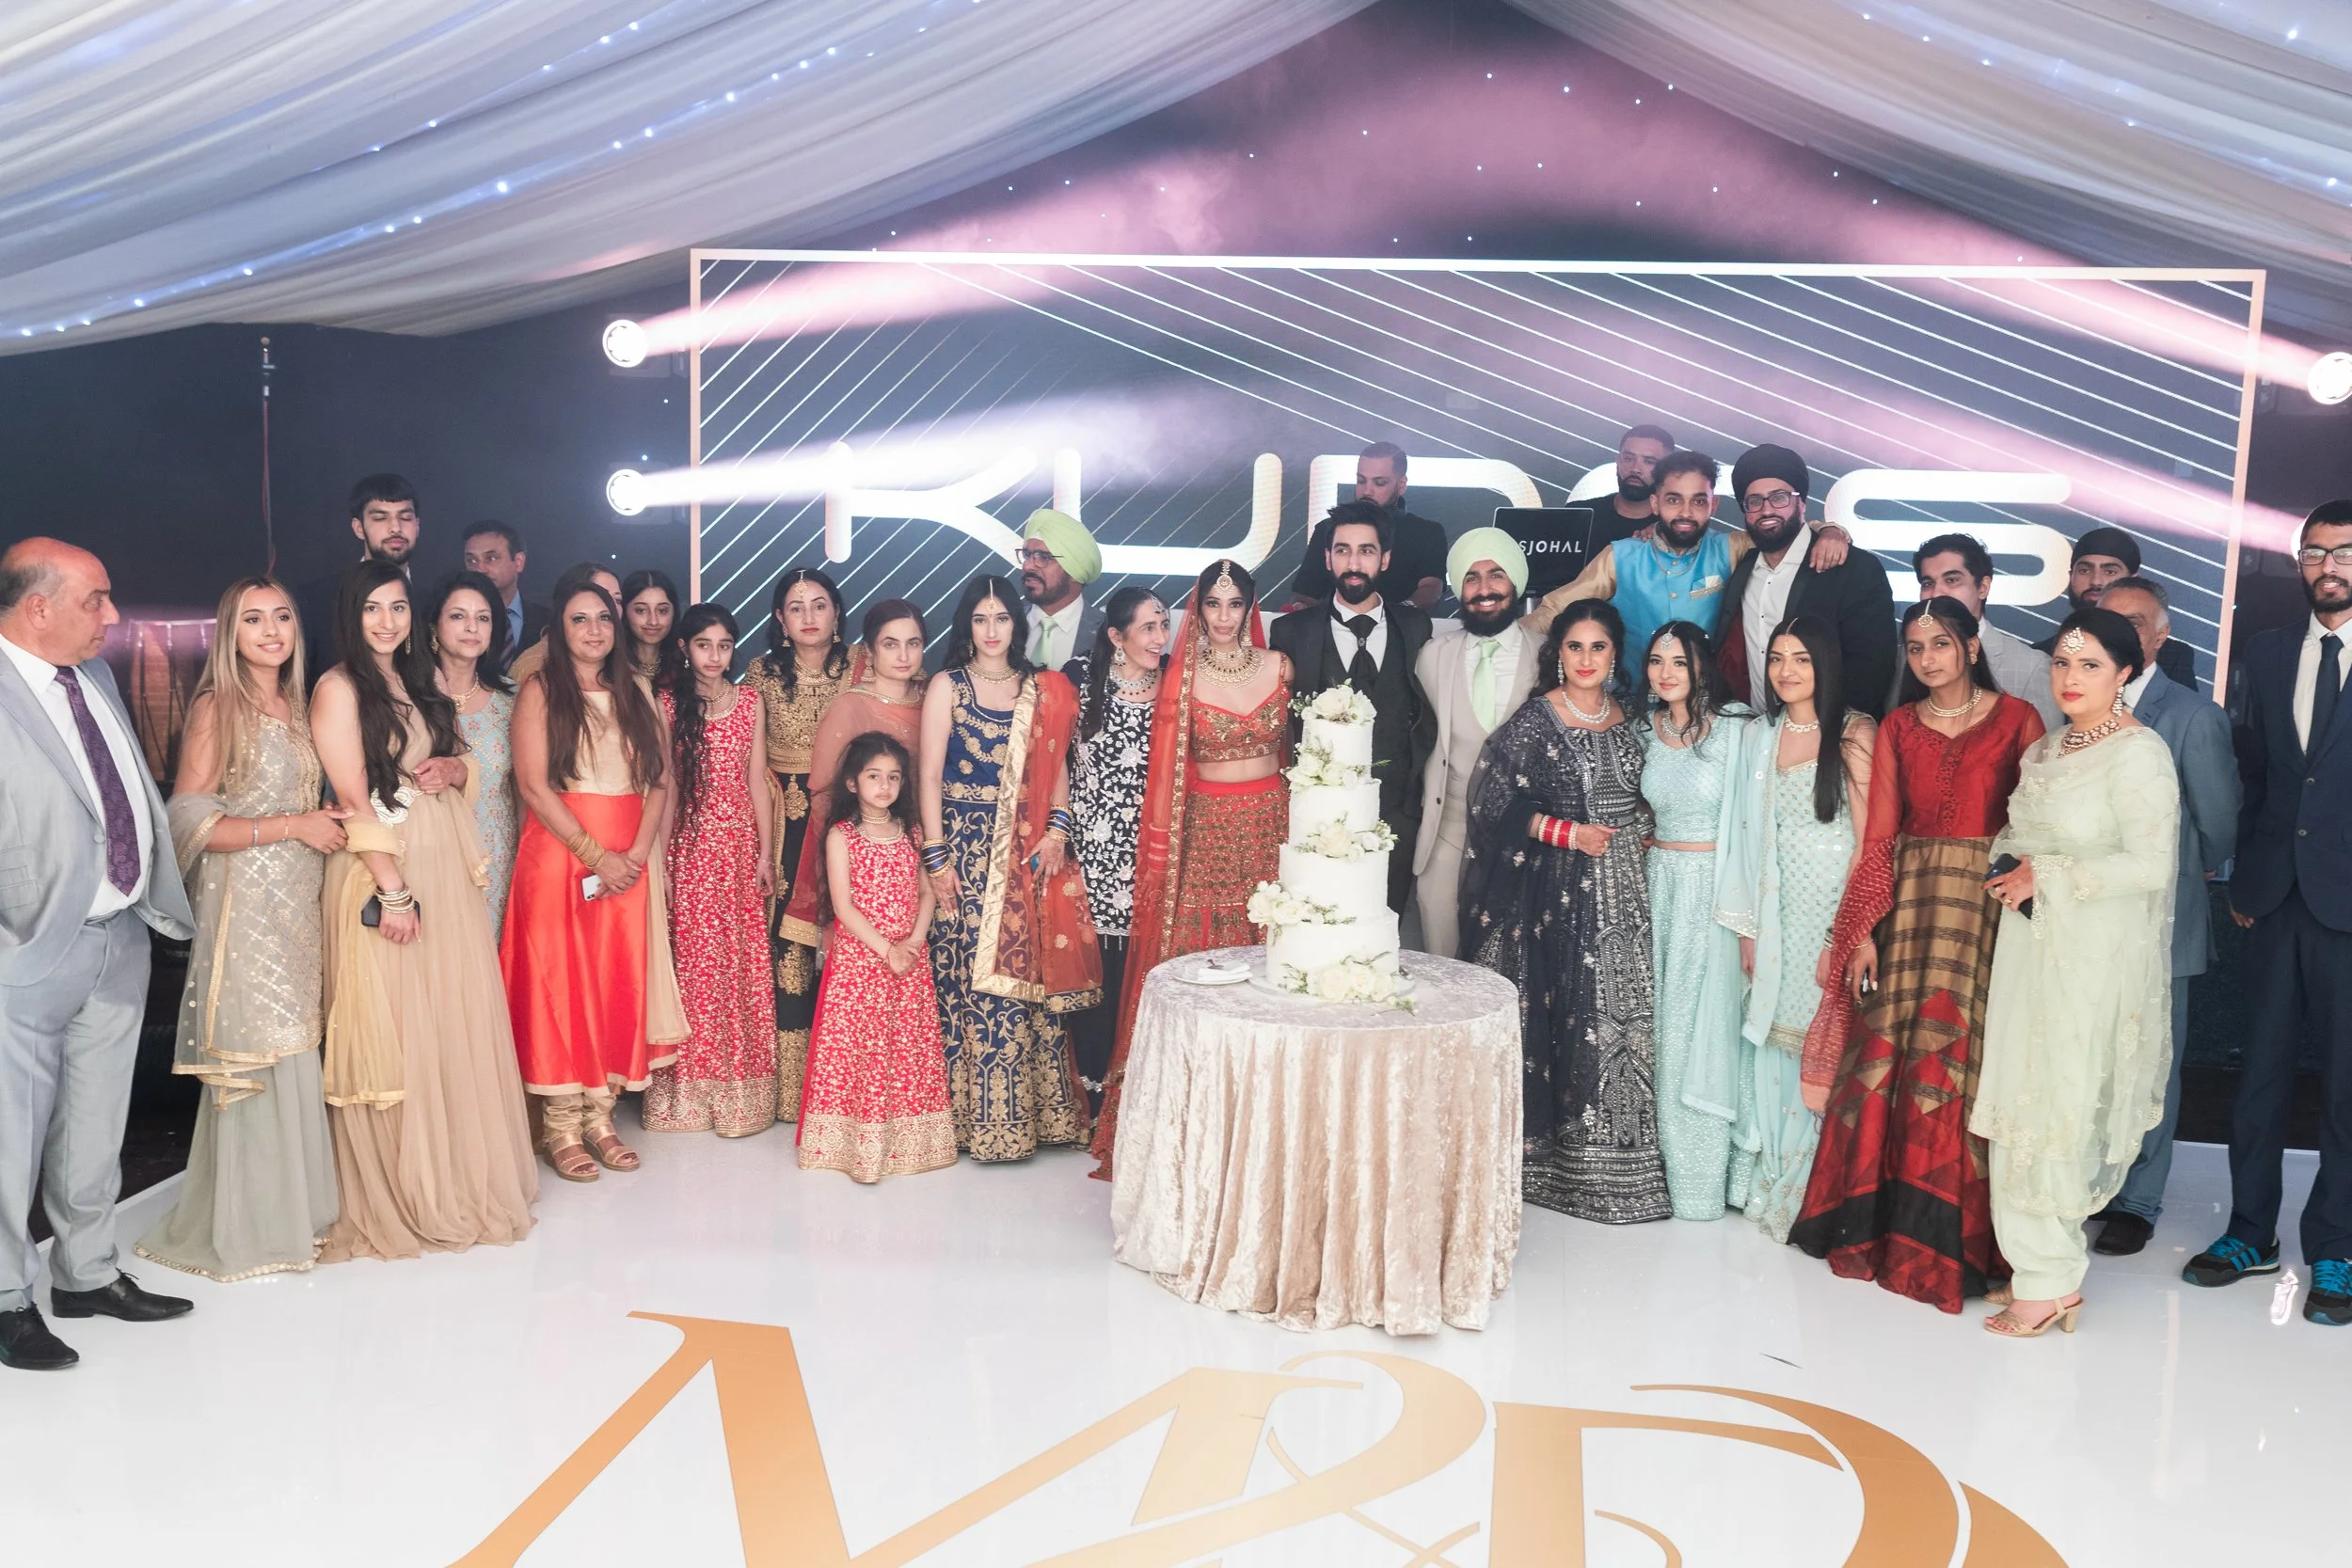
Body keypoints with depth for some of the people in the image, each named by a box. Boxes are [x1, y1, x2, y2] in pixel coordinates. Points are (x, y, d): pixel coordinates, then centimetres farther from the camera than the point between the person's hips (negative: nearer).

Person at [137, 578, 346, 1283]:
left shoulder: (296, 707, 14)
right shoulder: (216, 708, -6)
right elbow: (192, 822, -13)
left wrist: (327, 823, 2)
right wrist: (294, 825, -13)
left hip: (301, 900, 6)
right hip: (245, 902, -6)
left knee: (297, 1056, 7)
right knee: (253, 1058, -3)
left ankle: (295, 1205, 18)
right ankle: (246, 1225, 9)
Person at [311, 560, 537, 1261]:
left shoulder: (421, 683, 15)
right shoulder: (339, 688, -6)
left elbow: (461, 762, 23)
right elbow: (353, 799, -12)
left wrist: (454, 770, -2)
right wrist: (392, 891, -18)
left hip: (448, 870, 7)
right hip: (383, 874, -7)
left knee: (458, 1024, 9)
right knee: (391, 1033, -1)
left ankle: (463, 1180, 21)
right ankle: (400, 1196, 10)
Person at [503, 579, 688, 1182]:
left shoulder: (638, 692, 12)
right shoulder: (540, 691, 0)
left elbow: (661, 780, 7)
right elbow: (533, 785, -10)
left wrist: (639, 852, -8)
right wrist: (595, 854, -15)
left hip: (631, 858, 4)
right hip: (560, 854, -4)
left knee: (619, 981, 5)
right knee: (560, 980, -2)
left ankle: (599, 1116, 14)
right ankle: (560, 1126, 5)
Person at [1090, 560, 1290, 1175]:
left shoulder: (1278, 667, 5)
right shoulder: (1181, 678, 0)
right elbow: (1166, 768, 2)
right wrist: (1162, 850, 1)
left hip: (1270, 825, 2)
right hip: (1204, 830, -1)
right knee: (1193, 955, -3)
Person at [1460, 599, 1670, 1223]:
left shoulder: (1627, 720, 11)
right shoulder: (1534, 719, -4)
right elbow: (1494, 800, -9)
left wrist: (1637, 835, 5)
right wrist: (1568, 833, -12)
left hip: (1619, 889, 5)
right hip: (1553, 890, -4)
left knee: (1616, 1016, 4)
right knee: (1550, 1015, -3)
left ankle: (1606, 1155, 14)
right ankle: (1544, 1144, 9)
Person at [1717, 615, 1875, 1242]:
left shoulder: (1853, 734, -8)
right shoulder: (1765, 738, 11)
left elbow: (1868, 839, -12)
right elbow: (1753, 839, 12)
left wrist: (1844, 934, -16)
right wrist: (1748, 926, 8)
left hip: (1835, 908, -5)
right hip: (1777, 915, 5)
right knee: (1773, 1038, 9)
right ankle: (1770, 1187, 21)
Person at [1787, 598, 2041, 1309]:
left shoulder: (2017, 719, 4)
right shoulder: (1897, 728, 12)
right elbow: (1879, 835, 7)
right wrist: (1862, 931, 0)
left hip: (1988, 908, -3)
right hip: (1908, 904, 3)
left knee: (1959, 1061, -4)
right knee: (1889, 1061, 1)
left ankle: (1946, 1236, 8)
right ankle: (1882, 1221, 15)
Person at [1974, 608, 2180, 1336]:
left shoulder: (2139, 755, -14)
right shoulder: (2047, 748, 11)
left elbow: (2148, 866, -21)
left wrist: (2046, 878, -14)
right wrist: (2010, 866, 2)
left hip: (2094, 959, -8)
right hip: (2034, 950, 8)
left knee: (2057, 1107, 0)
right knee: (2027, 1104, 10)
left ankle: (2049, 1281, 12)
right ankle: (2041, 1263, 21)